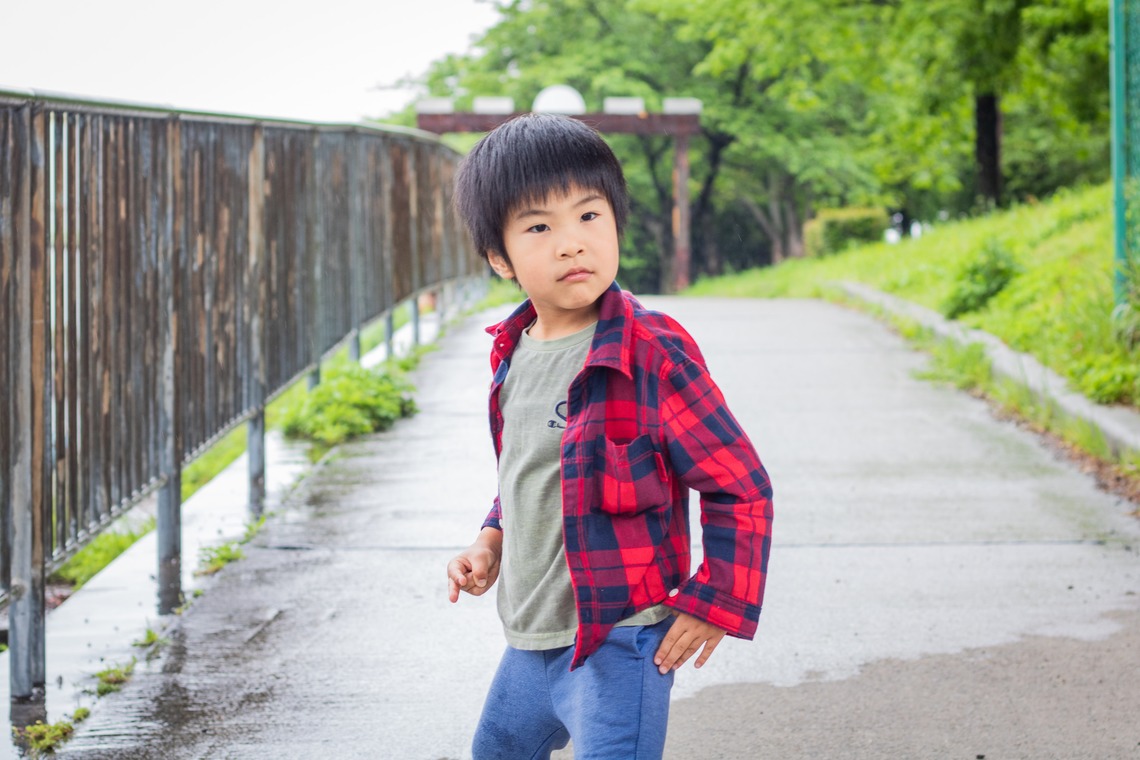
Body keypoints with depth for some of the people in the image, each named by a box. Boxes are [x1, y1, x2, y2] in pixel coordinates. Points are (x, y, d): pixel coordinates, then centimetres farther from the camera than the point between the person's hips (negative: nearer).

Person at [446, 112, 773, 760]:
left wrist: (712, 603, -14)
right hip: (530, 639, 8)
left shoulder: (652, 353, -18)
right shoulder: (515, 352, 4)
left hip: (617, 646, -8)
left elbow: (742, 486, -14)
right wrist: (493, 540, 8)